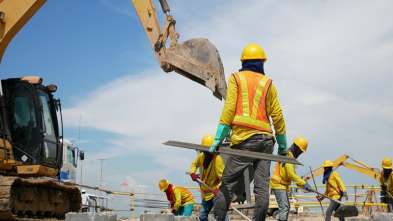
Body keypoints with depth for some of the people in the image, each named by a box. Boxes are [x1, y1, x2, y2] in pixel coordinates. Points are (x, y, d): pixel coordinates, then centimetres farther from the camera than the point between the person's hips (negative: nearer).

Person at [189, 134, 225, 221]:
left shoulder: (217, 159, -24)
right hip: (206, 193, 8)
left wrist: (218, 188, -45)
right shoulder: (201, 156, -3)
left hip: (216, 193, -8)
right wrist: (192, 173, -3)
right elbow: (194, 164, 18)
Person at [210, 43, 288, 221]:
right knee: (262, 185, 1)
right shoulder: (268, 83, 13)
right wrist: (283, 146, 16)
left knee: (228, 184, -2)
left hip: (243, 139, -3)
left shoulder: (236, 78, 7)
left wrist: (218, 139, -6)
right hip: (266, 139, 3)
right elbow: (277, 116, 10)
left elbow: (229, 109, -4)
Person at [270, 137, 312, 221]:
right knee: (284, 207, -18)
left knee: (286, 207, 15)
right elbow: (291, 174, -24)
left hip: (283, 185, 11)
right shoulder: (288, 155, -15)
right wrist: (304, 183, -24)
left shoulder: (291, 156, 17)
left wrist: (302, 184, 11)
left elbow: (293, 174, 20)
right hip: (278, 185, -11)